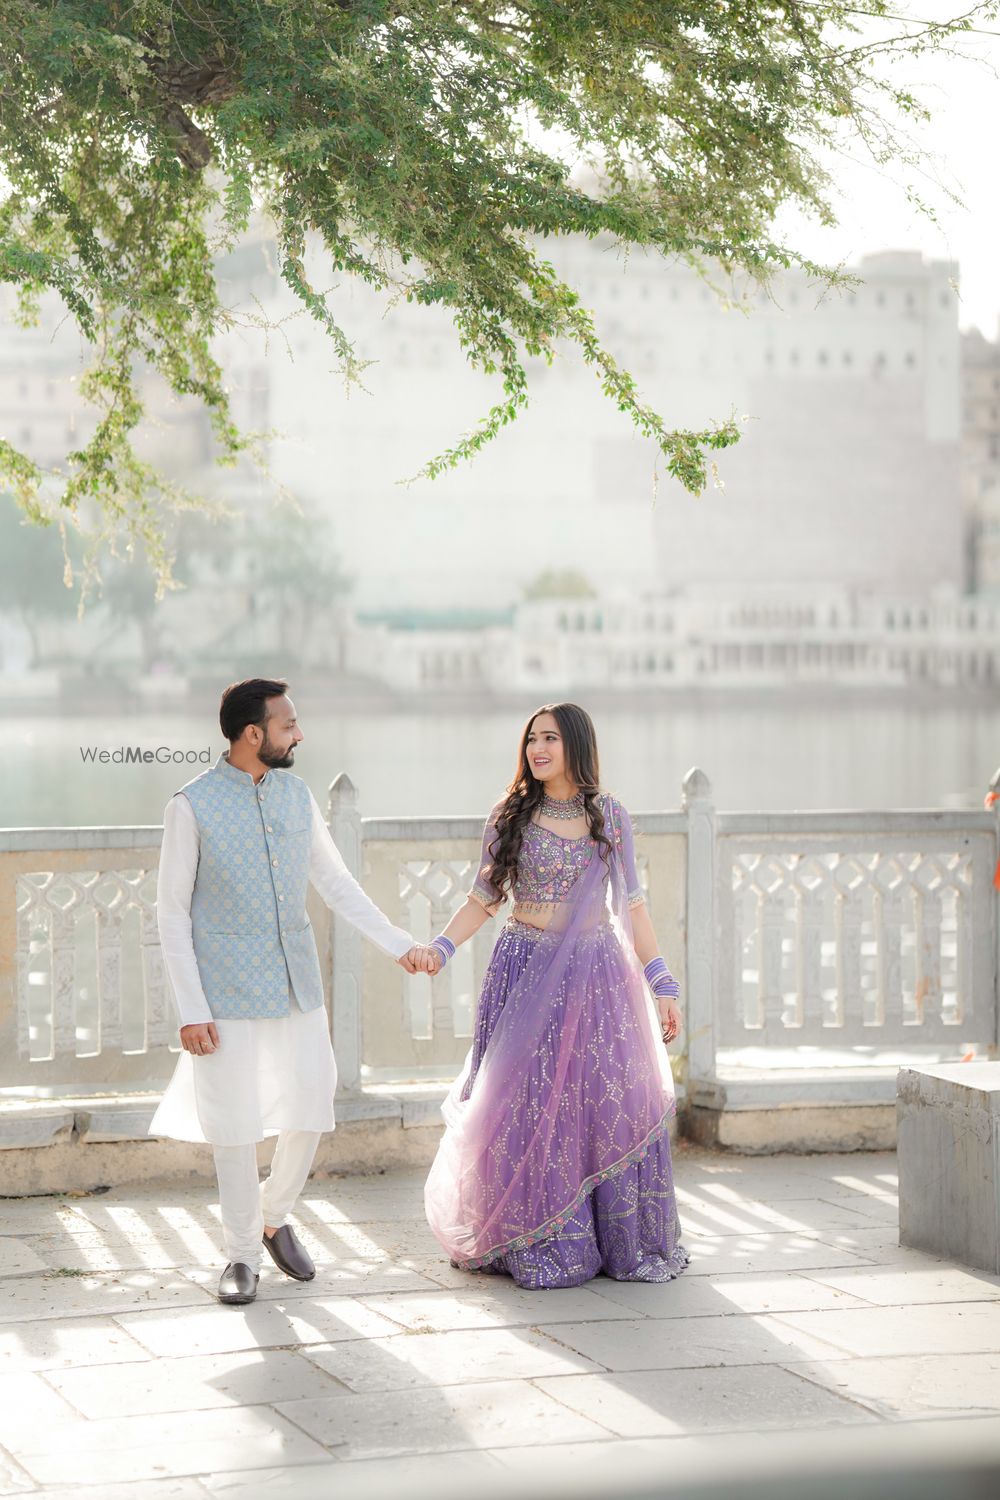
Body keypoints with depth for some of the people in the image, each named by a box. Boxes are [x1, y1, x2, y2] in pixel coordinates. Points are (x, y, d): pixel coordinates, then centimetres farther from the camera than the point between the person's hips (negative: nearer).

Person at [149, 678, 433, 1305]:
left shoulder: (297, 794, 6)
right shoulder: (193, 805, -10)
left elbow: (336, 882, 15)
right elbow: (173, 913, -7)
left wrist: (399, 943, 6)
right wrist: (191, 1011, -11)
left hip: (297, 982, 5)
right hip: (228, 990, -5)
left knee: (312, 1106, 6)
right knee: (236, 1123, 0)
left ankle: (273, 1217, 30)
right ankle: (243, 1254, 16)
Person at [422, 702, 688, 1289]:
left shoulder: (612, 818, 5)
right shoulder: (510, 818, 4)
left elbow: (632, 906, 8)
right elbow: (483, 900, 7)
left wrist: (663, 985, 5)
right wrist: (441, 948, -9)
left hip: (598, 975, 0)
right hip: (528, 976, 0)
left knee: (614, 1103, -3)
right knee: (531, 1109, -3)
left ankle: (625, 1242, 8)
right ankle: (541, 1244, 6)